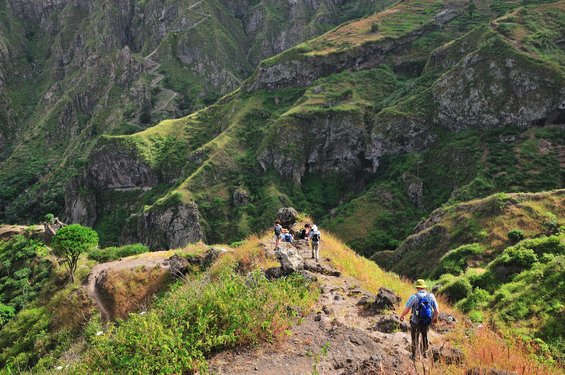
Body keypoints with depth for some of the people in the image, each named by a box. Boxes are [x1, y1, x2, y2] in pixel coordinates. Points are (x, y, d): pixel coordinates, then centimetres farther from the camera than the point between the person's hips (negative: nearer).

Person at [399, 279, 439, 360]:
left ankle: (414, 356, 27)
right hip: (427, 322, 3)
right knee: (424, 336, 30)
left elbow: (406, 310, -16)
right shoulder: (431, 296, -6)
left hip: (416, 323, -3)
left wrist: (402, 316, 3)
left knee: (415, 339, 18)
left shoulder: (414, 297, -16)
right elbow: (437, 311, -4)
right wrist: (435, 318, 17)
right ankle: (425, 352, 35)